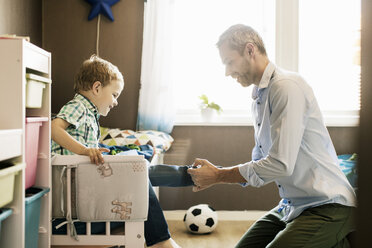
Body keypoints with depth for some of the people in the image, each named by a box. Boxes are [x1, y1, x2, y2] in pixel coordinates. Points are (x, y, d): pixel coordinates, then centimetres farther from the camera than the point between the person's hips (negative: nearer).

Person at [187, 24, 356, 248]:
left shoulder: (287, 86, -17)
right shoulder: (259, 98, 14)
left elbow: (281, 165, -24)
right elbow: (259, 161, 18)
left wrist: (218, 176, -12)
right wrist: (210, 175, 3)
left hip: (327, 207, -9)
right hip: (291, 207, 9)